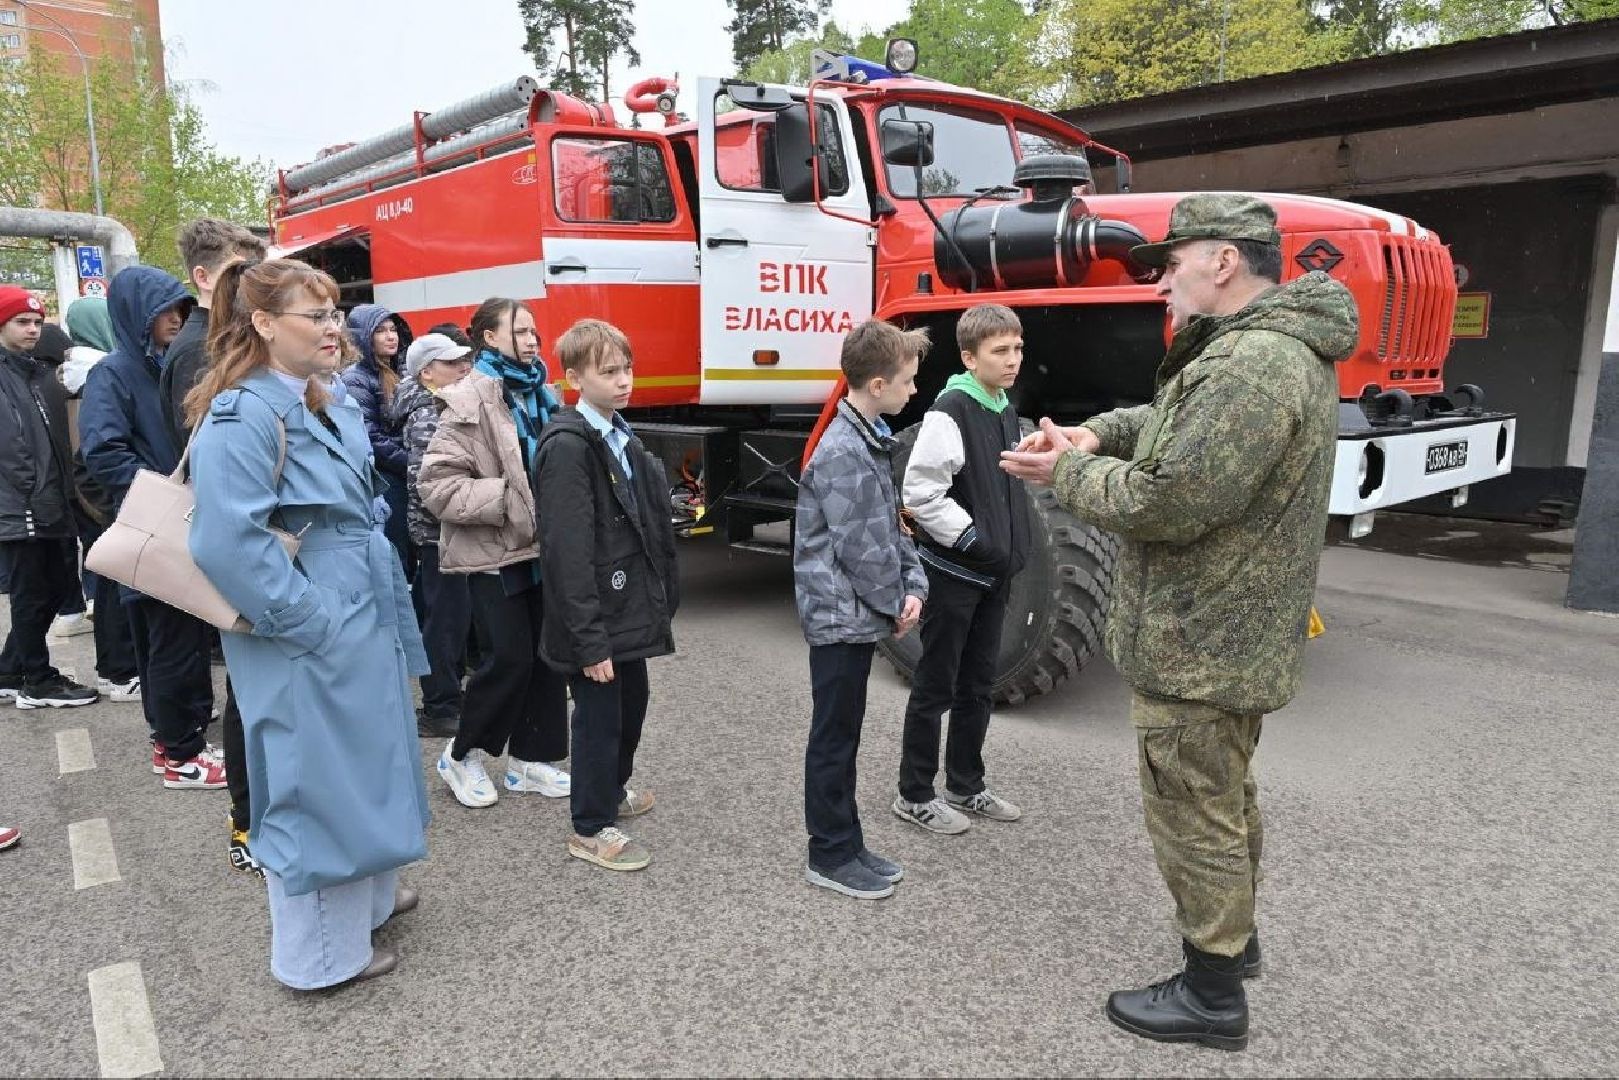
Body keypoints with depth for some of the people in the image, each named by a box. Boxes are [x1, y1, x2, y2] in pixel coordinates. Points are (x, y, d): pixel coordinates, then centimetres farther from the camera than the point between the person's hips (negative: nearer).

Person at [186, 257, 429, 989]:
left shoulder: (331, 404, 11)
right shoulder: (241, 418, -19)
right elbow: (228, 543, -28)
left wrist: (384, 608, 16)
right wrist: (312, 620, -21)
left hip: (360, 623, 9)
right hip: (309, 641, -9)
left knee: (363, 765, 22)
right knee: (315, 781, 4)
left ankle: (366, 893, 42)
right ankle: (322, 952, 22)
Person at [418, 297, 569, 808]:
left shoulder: (539, 395, 11)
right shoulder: (470, 401, -12)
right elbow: (435, 484, -18)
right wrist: (505, 499, -20)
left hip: (540, 547, 7)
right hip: (494, 553, -7)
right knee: (510, 657, -7)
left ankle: (530, 758, 23)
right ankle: (462, 755, 16)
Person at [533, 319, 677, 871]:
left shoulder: (621, 437, 10)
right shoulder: (568, 446, -18)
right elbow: (568, 551, -23)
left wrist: (657, 597, 16)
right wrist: (589, 639, -23)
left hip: (628, 607, 9)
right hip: (596, 615, -9)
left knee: (632, 702, 22)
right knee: (599, 716, 4)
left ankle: (612, 790, 44)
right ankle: (591, 829, 22)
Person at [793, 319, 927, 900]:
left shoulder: (871, 439, 11)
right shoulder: (843, 452, -21)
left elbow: (893, 524, 13)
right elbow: (861, 548, -21)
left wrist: (913, 586, 1)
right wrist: (895, 606, -8)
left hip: (859, 613, 9)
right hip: (841, 615, -9)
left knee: (843, 733, 17)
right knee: (835, 737, 3)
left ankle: (846, 844, 29)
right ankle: (830, 857, 17)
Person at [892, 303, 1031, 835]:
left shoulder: (1007, 411, 10)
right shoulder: (951, 412, -16)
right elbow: (921, 492, -21)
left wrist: (1012, 551, 12)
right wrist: (972, 539, -19)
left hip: (993, 572, 8)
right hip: (954, 571, -8)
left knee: (978, 685, 16)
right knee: (936, 687, 3)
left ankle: (965, 786, 30)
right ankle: (915, 796, 16)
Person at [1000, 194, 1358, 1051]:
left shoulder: (1253, 364, -26)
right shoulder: (1269, 347, 10)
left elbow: (1166, 504, -29)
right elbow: (1171, 419, 19)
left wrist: (1068, 475, -13)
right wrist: (1095, 434, -2)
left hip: (1197, 646, -11)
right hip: (1231, 635, 11)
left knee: (1193, 818, 4)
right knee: (1224, 796, 25)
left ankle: (1212, 994, 21)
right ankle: (1232, 934, 45)